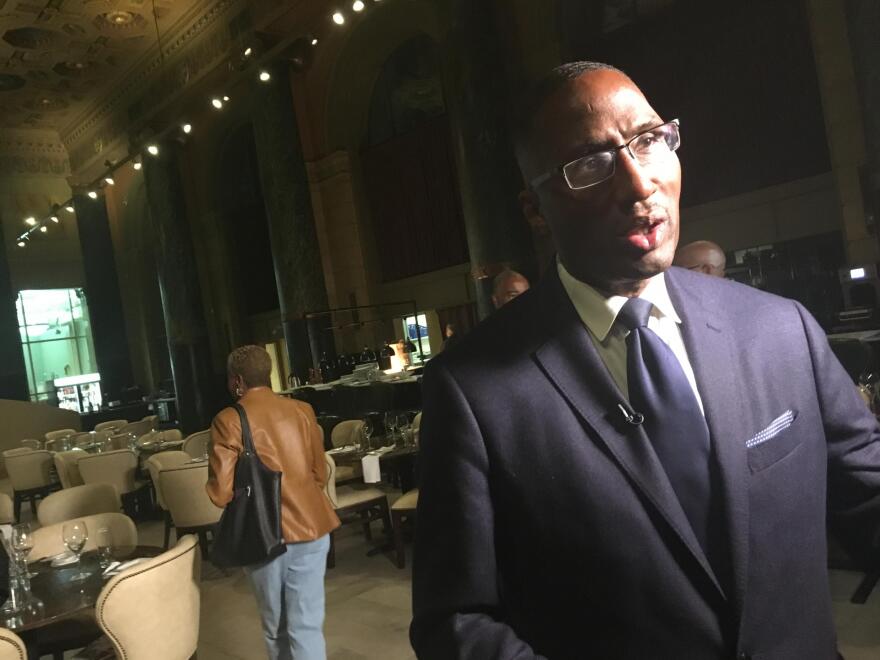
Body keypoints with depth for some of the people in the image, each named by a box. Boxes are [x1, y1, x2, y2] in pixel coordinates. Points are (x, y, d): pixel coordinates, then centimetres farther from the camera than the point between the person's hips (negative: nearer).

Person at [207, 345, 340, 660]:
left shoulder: (228, 420, -10)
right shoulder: (302, 410, 2)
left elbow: (221, 493, -11)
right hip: (309, 527, 2)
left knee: (275, 625, 18)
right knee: (306, 624, 8)